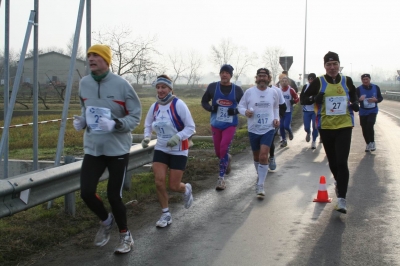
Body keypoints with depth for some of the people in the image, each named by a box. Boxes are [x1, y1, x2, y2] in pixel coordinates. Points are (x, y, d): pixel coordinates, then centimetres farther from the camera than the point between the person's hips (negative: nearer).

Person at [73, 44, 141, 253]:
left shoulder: (121, 84, -12)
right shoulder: (84, 83, 2)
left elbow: (135, 116, -8)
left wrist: (115, 124, -25)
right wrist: (82, 121, -4)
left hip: (118, 149, -4)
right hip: (93, 148, 4)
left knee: (114, 196, 1)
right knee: (86, 192, -4)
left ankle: (125, 236, 26)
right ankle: (106, 221, 28)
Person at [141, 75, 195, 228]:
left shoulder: (178, 104, -17)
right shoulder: (154, 106, -1)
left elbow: (190, 127, -14)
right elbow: (148, 125, 15)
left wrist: (177, 137, -30)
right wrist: (147, 137, -5)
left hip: (179, 151, -4)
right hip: (160, 149, 4)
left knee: (173, 186, 0)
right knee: (159, 182, -7)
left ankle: (186, 189, 38)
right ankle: (166, 214, 12)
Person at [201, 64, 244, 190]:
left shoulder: (237, 89, -3)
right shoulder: (212, 87, -2)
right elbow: (204, 101, 7)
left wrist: (235, 111, -15)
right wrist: (211, 108, -14)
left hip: (230, 124, -2)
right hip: (215, 124, 2)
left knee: (224, 149, -17)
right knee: (218, 152, 11)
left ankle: (221, 177, -5)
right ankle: (227, 158, 47)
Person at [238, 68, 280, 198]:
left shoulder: (273, 92, 1)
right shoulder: (249, 92, -5)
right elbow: (240, 106, 2)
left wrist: (276, 118, 2)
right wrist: (245, 112, -19)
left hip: (268, 129, -1)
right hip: (253, 129, 1)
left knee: (263, 156, -15)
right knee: (256, 156, 16)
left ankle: (260, 186, -10)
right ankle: (260, 175, 45)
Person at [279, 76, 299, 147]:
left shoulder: (291, 90, -8)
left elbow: (297, 98, -1)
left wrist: (293, 102, -19)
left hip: (288, 111, -3)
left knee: (286, 125, -13)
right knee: (281, 126, 2)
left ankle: (290, 132, 23)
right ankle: (284, 140, 19)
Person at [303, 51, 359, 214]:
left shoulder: (347, 81, 3)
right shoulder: (318, 82, -2)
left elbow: (354, 97, 19)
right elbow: (304, 98, 2)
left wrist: (356, 104, -3)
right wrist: (314, 98, -19)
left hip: (344, 126, -1)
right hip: (326, 127, 1)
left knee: (342, 162, -11)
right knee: (332, 161, 14)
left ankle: (341, 199, -11)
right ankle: (338, 182, 45)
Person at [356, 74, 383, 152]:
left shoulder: (376, 87, -2)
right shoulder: (359, 89, -9)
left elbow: (381, 98, 5)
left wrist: (376, 100, -18)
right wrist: (359, 99, -36)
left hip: (373, 111, -1)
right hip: (363, 112, 1)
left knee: (370, 125, -20)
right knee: (364, 129, 5)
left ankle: (372, 142, 0)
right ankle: (368, 144, 27)